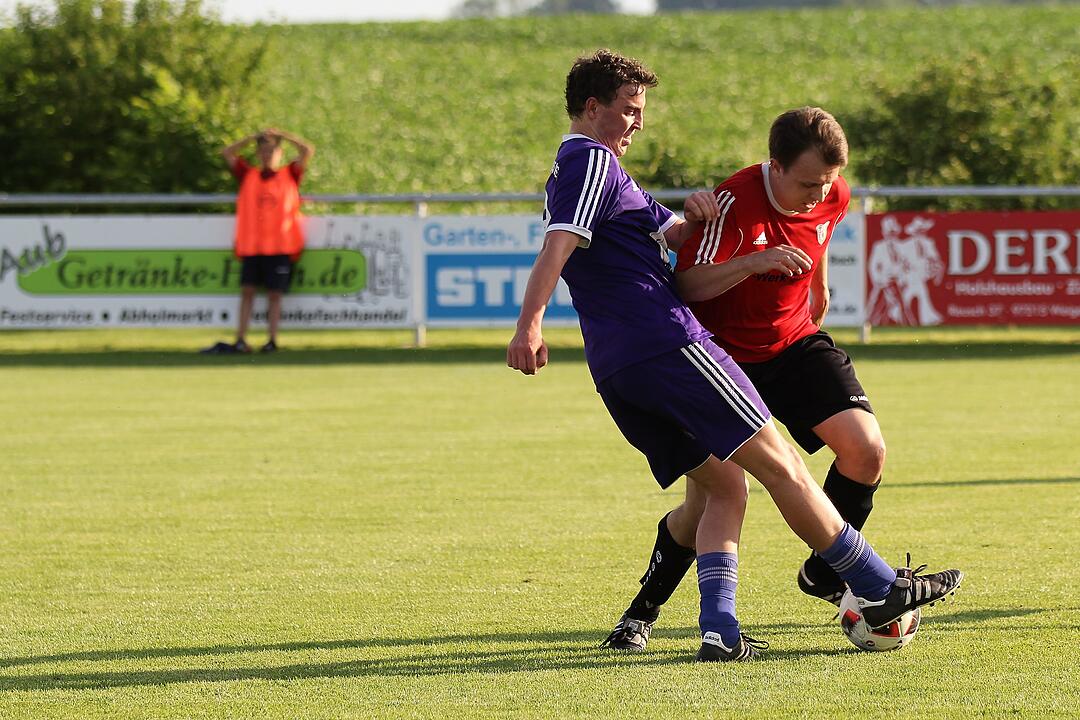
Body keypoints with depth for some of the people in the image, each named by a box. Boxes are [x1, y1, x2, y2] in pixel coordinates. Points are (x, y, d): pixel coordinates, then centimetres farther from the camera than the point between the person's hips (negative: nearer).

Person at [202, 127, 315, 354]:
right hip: (251, 246, 2)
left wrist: (281, 135, 5)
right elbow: (228, 153, 10)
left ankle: (272, 340, 0)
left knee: (274, 293, -2)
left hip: (280, 247, -2)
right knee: (247, 291, -4)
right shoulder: (248, 175, 15)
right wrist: (253, 138, 7)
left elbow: (308, 151, 1)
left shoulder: (289, 175, 10)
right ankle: (240, 341, -6)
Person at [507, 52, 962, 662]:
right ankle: (880, 588, -1)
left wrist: (691, 217, 3)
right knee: (780, 465, -4)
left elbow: (661, 233, 25)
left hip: (614, 371, 10)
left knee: (721, 488, 9)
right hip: (668, 346, -10)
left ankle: (719, 630, -6)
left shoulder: (571, 172, 25)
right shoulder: (594, 160, -5)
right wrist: (530, 325, -32)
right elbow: (558, 246, -20)